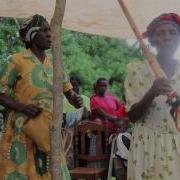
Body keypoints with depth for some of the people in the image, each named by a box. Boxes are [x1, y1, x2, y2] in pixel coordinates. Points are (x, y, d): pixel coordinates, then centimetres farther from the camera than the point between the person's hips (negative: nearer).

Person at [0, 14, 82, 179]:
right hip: (22, 132, -5)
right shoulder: (17, 61, -7)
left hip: (48, 132, 5)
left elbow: (68, 90, 14)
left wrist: (76, 99, -9)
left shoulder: (54, 63, 9)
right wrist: (22, 107, -20)